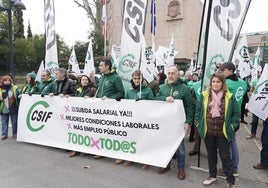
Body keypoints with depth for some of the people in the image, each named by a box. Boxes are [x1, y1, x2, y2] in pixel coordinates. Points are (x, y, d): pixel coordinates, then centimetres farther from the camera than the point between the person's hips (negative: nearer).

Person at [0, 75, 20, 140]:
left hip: (13, 109, -1)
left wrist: (18, 107, -2)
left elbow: (18, 97, 2)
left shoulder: (15, 88, -1)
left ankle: (15, 134, 20)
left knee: (14, 122, 8)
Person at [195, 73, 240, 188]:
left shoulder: (229, 97, -5)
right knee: (211, 155, 17)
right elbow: (198, 110, 6)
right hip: (208, 132, 2)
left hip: (223, 133, -2)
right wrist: (199, 124, 2)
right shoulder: (204, 95, -1)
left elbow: (236, 113, 2)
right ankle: (212, 176, 35)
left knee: (225, 156, 7)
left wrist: (232, 126, -5)